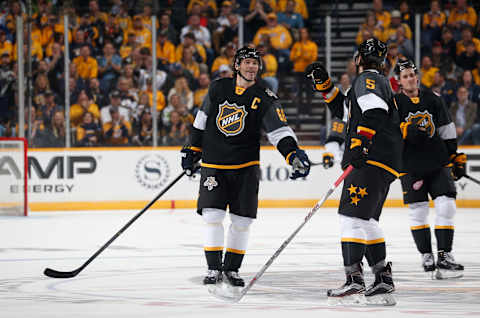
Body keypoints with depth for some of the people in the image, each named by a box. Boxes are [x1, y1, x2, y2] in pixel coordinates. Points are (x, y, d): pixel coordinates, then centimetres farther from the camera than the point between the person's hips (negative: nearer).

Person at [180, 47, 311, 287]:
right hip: (214, 163, 0)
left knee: (242, 220, 1)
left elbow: (279, 129, -13)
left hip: (245, 167, 0)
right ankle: (214, 268, 1)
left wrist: (293, 154, -28)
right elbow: (202, 119, 15)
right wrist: (192, 149, 17)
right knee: (213, 216, -9)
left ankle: (232, 268, 16)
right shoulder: (218, 88, 2)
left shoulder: (264, 98, -4)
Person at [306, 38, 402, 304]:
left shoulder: (367, 80, -4)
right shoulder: (380, 82, 28)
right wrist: (324, 83, 27)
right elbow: (342, 109, 35)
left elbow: (374, 112, -23)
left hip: (372, 160, -10)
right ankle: (383, 280, 15)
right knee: (366, 220, 15)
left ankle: (354, 280, -23)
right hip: (384, 163, 10)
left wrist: (360, 143, -32)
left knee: (352, 215, -15)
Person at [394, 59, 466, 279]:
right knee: (418, 211, -1)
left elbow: (447, 131, 15)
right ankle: (426, 255, 15)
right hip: (411, 166, -2)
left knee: (446, 207, -9)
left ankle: (444, 255, -7)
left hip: (438, 163, 2)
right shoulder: (395, 103, 0)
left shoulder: (433, 100, 9)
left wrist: (455, 157, 14)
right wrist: (410, 129, -27)